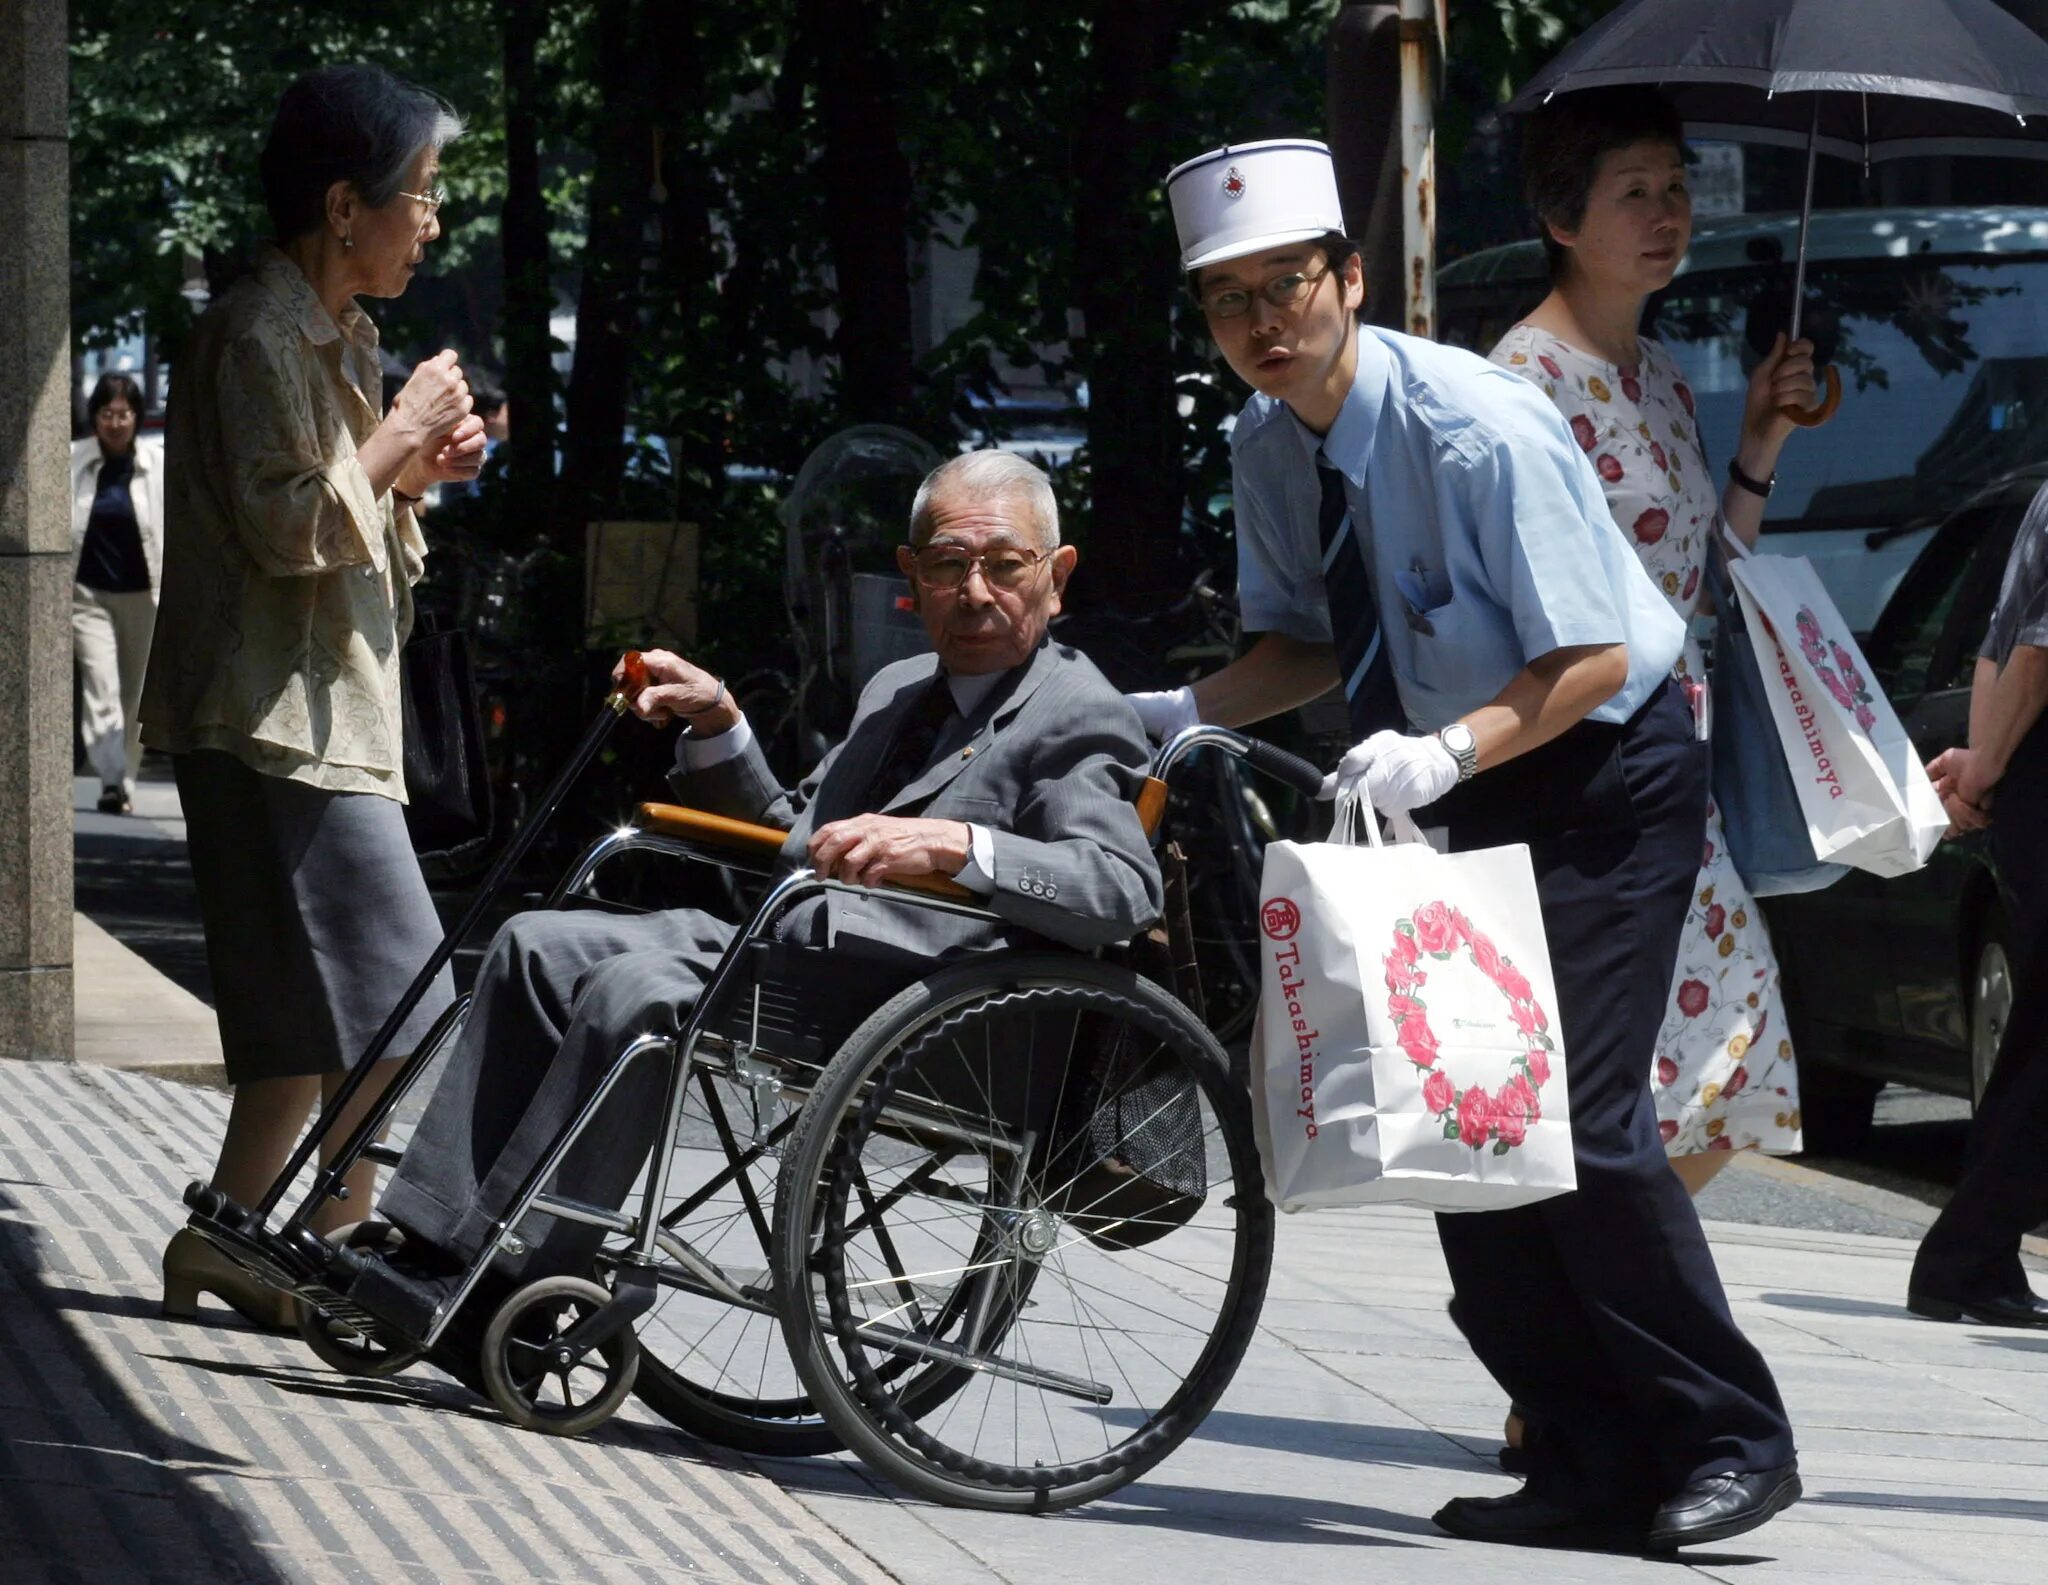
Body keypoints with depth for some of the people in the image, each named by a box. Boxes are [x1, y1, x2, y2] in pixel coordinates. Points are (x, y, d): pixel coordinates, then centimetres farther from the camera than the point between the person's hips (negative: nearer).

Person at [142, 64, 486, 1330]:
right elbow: (285, 527, -20)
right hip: (281, 723, -10)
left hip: (328, 717, 10)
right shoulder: (260, 334, -13)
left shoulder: (336, 336, 18)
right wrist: (401, 436, -11)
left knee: (313, 1015, 11)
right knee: (398, 1002, -13)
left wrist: (414, 471, 9)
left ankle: (222, 1249, 16)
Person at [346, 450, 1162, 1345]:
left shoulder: (1078, 719, -2)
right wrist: (717, 726, 15)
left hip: (904, 990, -9)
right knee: (536, 947, 0)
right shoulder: (896, 692, 25)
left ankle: (498, 1291, -24)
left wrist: (952, 843, -33)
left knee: (635, 992, -28)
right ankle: (431, 1247, -7)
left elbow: (1125, 889, -20)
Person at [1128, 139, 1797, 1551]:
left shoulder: (1481, 429, -25)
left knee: (1579, 1113, -16)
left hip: (1608, 776, -8)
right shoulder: (1269, 450, -2)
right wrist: (1184, 711, -9)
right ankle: (1594, 1468, 13)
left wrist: (1448, 752, -38)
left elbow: (1592, 658, -24)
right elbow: (1308, 644, 10)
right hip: (1481, 798, 8)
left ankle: (1732, 1442, -1)